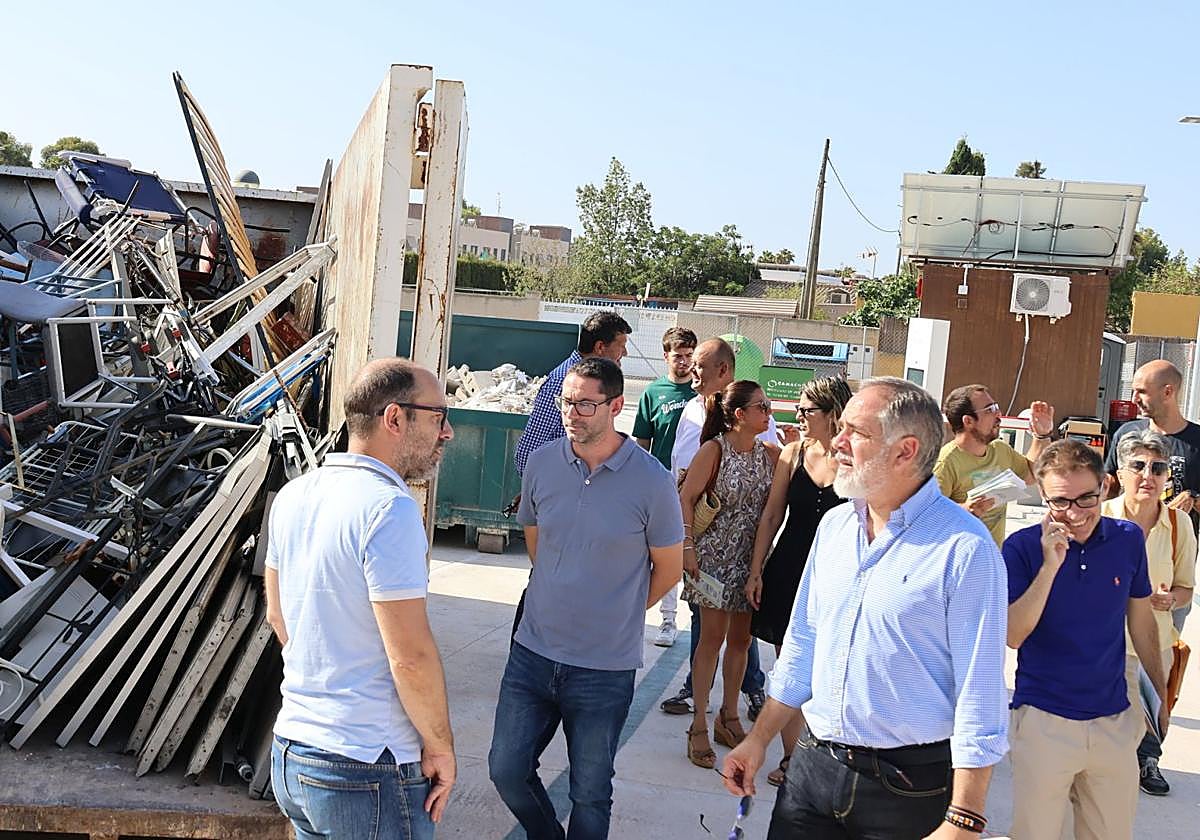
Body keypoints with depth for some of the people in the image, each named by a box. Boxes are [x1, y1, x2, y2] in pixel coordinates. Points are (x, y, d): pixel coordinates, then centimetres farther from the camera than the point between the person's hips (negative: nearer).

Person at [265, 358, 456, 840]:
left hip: (290, 757, 8)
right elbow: (411, 656, -23)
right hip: (369, 774, -8)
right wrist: (440, 748, -10)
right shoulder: (388, 508, -21)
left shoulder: (292, 496, 4)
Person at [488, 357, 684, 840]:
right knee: (506, 770, 9)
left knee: (590, 795, 10)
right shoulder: (542, 463, -3)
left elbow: (669, 567, 0)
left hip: (605, 669, -3)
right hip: (533, 653, 4)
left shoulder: (651, 481, -14)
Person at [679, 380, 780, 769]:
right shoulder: (714, 449, -8)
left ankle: (729, 716, 29)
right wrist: (687, 546, -14)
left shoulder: (770, 454, 5)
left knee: (741, 639, 13)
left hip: (752, 557, 5)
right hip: (716, 554, -5)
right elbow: (686, 497, -9)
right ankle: (699, 726, 9)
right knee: (712, 637, 0)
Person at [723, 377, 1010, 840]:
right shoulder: (834, 525, 5)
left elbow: (979, 694, -17)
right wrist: (759, 739, 14)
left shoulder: (964, 547, -16)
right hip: (814, 763, 6)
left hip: (909, 785, -5)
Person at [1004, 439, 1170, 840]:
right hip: (1043, 720, -3)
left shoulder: (1129, 539, -1)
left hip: (1115, 720, 3)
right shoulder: (1022, 547, -11)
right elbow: (1013, 635, -19)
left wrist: (1161, 695, 18)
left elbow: (1141, 621, 12)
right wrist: (1050, 565, -26)